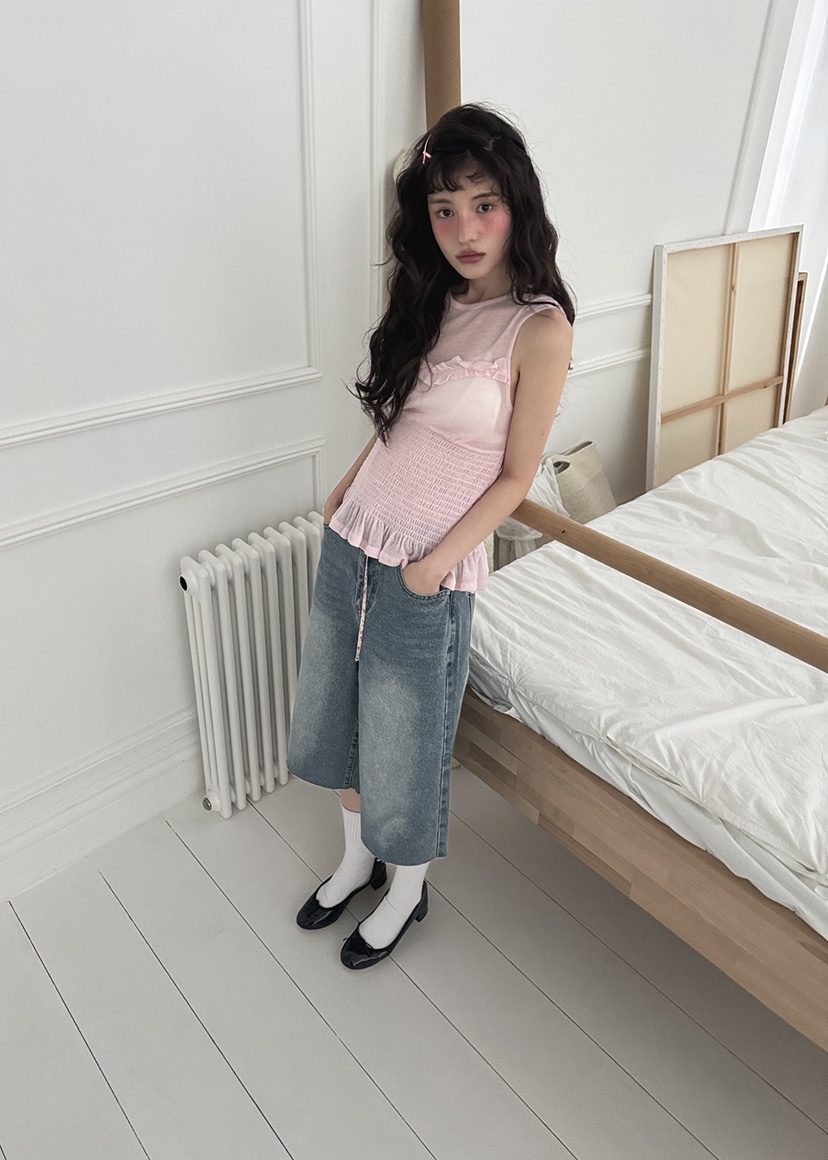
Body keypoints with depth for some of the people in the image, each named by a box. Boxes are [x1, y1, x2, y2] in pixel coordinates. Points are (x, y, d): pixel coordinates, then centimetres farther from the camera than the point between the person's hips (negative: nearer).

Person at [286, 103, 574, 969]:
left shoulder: (539, 327, -14)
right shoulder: (431, 302, 5)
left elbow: (515, 476, -11)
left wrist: (436, 563, -15)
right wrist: (348, 486, 8)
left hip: (429, 571, -6)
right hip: (351, 540, 7)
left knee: (405, 737, 10)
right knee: (336, 711, 19)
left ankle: (406, 891, 39)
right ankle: (357, 858, 45)